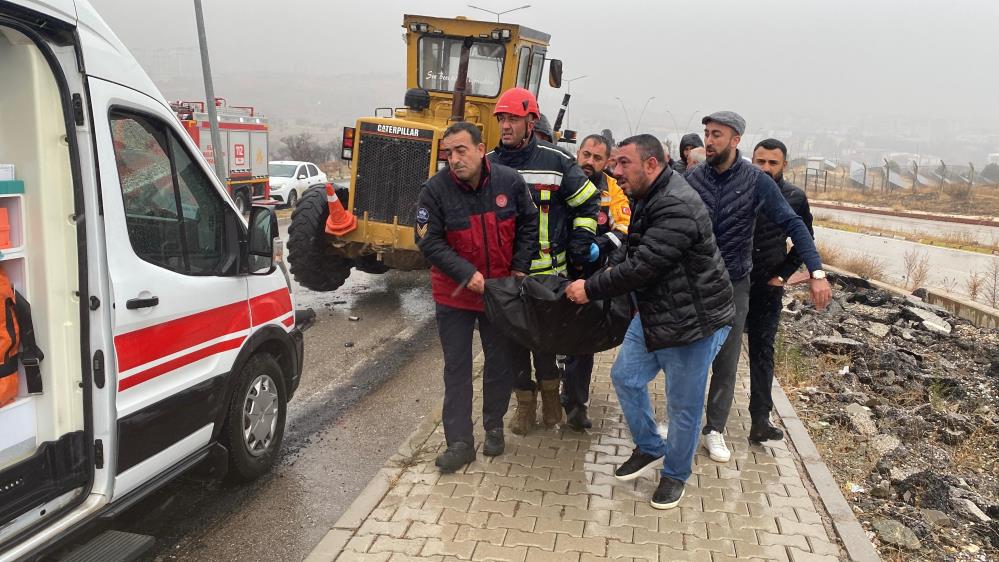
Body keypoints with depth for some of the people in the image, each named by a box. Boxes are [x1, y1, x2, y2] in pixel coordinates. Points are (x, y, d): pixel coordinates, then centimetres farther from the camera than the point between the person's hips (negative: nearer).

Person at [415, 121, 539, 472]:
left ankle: (494, 427, 33)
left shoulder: (510, 181, -10)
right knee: (456, 368, 3)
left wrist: (520, 268, -3)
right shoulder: (435, 189, -16)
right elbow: (429, 241, -15)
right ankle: (459, 443, 11)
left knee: (500, 361, 14)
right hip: (455, 294, -2)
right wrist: (466, 274, -24)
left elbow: (528, 224, 3)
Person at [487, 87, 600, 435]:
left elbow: (588, 201, 6)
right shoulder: (488, 164, 4)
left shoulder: (556, 161, -4)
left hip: (548, 271, -3)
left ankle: (550, 392, 28)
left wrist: (580, 243, 0)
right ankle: (525, 405, 23)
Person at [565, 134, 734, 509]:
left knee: (683, 404, 5)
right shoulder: (648, 200, 6)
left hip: (693, 321, -10)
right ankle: (649, 448, 35)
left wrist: (592, 289, -18)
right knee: (625, 377, 14)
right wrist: (608, 270, -2)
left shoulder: (677, 209, -27)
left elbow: (641, 267, -29)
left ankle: (675, 474, 27)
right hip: (653, 314, 10)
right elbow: (630, 249, 18)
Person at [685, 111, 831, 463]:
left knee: (726, 364, 8)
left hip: (733, 285, -1)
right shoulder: (694, 178, -7)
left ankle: (715, 430, 23)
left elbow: (793, 225, -12)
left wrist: (817, 272, -22)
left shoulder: (756, 181, -11)